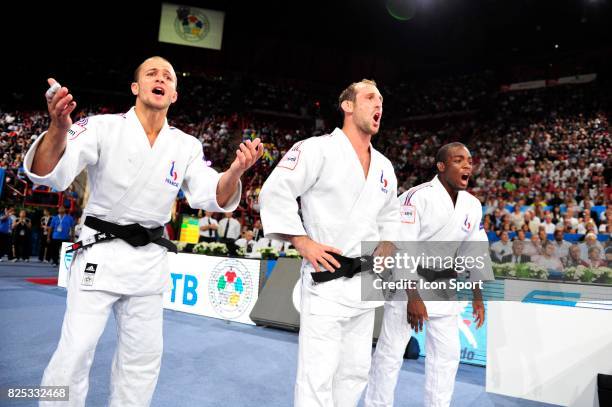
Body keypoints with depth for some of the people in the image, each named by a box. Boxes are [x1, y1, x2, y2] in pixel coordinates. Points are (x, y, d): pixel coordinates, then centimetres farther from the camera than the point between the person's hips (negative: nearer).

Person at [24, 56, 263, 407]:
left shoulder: (186, 146, 1)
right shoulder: (104, 128, -9)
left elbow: (212, 196, -9)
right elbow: (51, 174, -21)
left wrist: (236, 171, -30)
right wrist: (58, 130, -42)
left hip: (149, 259, 4)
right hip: (100, 253, -3)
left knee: (143, 355, 15)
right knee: (76, 351, -2)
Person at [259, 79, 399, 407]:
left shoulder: (384, 167, 13)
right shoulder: (319, 149, -9)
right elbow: (274, 193, -14)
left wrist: (387, 244, 8)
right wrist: (302, 242, -18)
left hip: (365, 283, 8)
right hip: (327, 282, -7)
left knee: (356, 370, 17)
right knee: (317, 374, -4)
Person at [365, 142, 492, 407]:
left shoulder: (473, 205, 2)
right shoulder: (417, 197, -19)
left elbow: (475, 251, 10)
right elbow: (402, 248, -22)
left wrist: (478, 296, 10)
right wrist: (413, 296, -24)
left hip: (443, 285, 6)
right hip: (406, 282, -6)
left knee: (447, 353, 12)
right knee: (390, 351, -1)